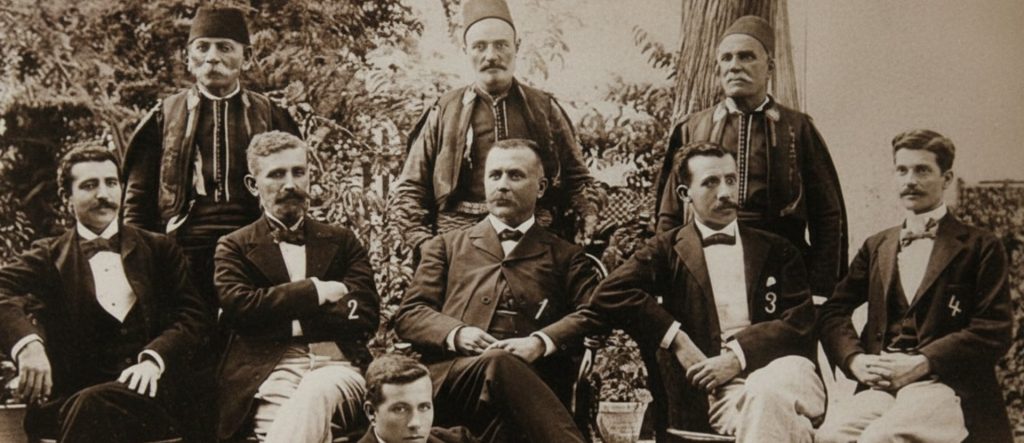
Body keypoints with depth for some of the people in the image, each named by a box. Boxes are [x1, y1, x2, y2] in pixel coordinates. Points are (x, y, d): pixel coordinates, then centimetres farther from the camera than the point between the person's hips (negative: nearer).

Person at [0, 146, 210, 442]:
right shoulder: (48, 257, 17)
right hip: (74, 389, 0)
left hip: (150, 386, 0)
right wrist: (27, 344, -25)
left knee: (92, 405, -33)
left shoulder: (159, 250, 18)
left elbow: (195, 313, 7)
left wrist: (153, 358, -12)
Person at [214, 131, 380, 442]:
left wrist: (280, 312, -2)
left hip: (337, 366, 2)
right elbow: (238, 307, -4)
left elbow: (366, 315, 6)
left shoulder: (342, 242, 22)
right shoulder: (234, 247, 17)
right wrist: (316, 291, -2)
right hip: (270, 371, -1)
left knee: (315, 393, -37)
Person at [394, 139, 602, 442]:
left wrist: (542, 342, -12)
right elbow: (409, 314, 18)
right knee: (499, 364, -37)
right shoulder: (448, 246, 28)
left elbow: (594, 313, 9)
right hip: (451, 378, 1)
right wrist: (456, 334, -5)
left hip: (532, 380, 0)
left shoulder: (565, 256, 26)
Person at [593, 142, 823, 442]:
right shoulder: (667, 249, 14)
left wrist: (739, 355, -9)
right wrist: (676, 340, -9)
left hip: (780, 368, 2)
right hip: (714, 385, -2)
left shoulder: (777, 251, 18)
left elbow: (800, 322, 6)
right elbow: (610, 293, -1)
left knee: (768, 392, -37)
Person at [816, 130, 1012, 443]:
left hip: (947, 385, -3)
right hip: (881, 386, 4)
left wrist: (921, 363, -12)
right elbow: (833, 311, 15)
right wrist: (854, 359, -5)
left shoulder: (980, 247, 8)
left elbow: (995, 332, -2)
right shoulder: (876, 247, 22)